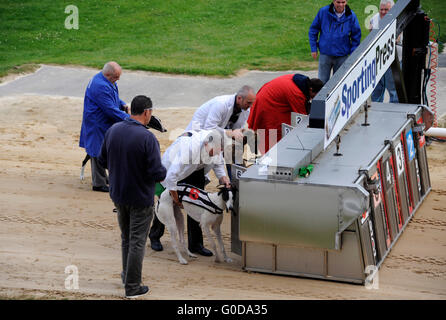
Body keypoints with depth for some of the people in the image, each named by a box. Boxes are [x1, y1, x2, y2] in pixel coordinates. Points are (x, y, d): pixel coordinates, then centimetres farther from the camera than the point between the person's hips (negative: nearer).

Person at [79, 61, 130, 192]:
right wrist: (128, 118, -23)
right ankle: (99, 184, 6)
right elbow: (111, 110, -28)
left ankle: (102, 177, 33)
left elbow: (113, 98, 23)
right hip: (98, 125, -11)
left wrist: (122, 105, 4)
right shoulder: (100, 86, -28)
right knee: (99, 152, -2)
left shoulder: (106, 81, 6)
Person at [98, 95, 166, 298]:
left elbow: (102, 160, 6)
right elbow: (157, 173, -24)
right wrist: (164, 173, -2)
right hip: (141, 198, -6)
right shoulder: (147, 138, -24)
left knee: (126, 238, 23)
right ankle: (132, 287, 11)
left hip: (118, 195, 6)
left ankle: (127, 276, 37)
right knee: (137, 242, 5)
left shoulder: (113, 130, -4)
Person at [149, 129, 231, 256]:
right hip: (172, 168, -5)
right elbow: (172, 175, -40)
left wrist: (223, 178, -19)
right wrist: (176, 199, -31)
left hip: (196, 172, 5)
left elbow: (218, 163, 0)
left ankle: (195, 244, 2)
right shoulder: (189, 147, -44)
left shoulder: (215, 146, -23)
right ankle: (155, 237, 29)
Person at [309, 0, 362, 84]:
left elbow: (356, 36, 4)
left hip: (342, 56, 0)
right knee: (322, 82, 3)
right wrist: (313, 48, -1)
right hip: (325, 54, 0)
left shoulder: (351, 16, -6)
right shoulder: (323, 12, -8)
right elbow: (313, 30, 2)